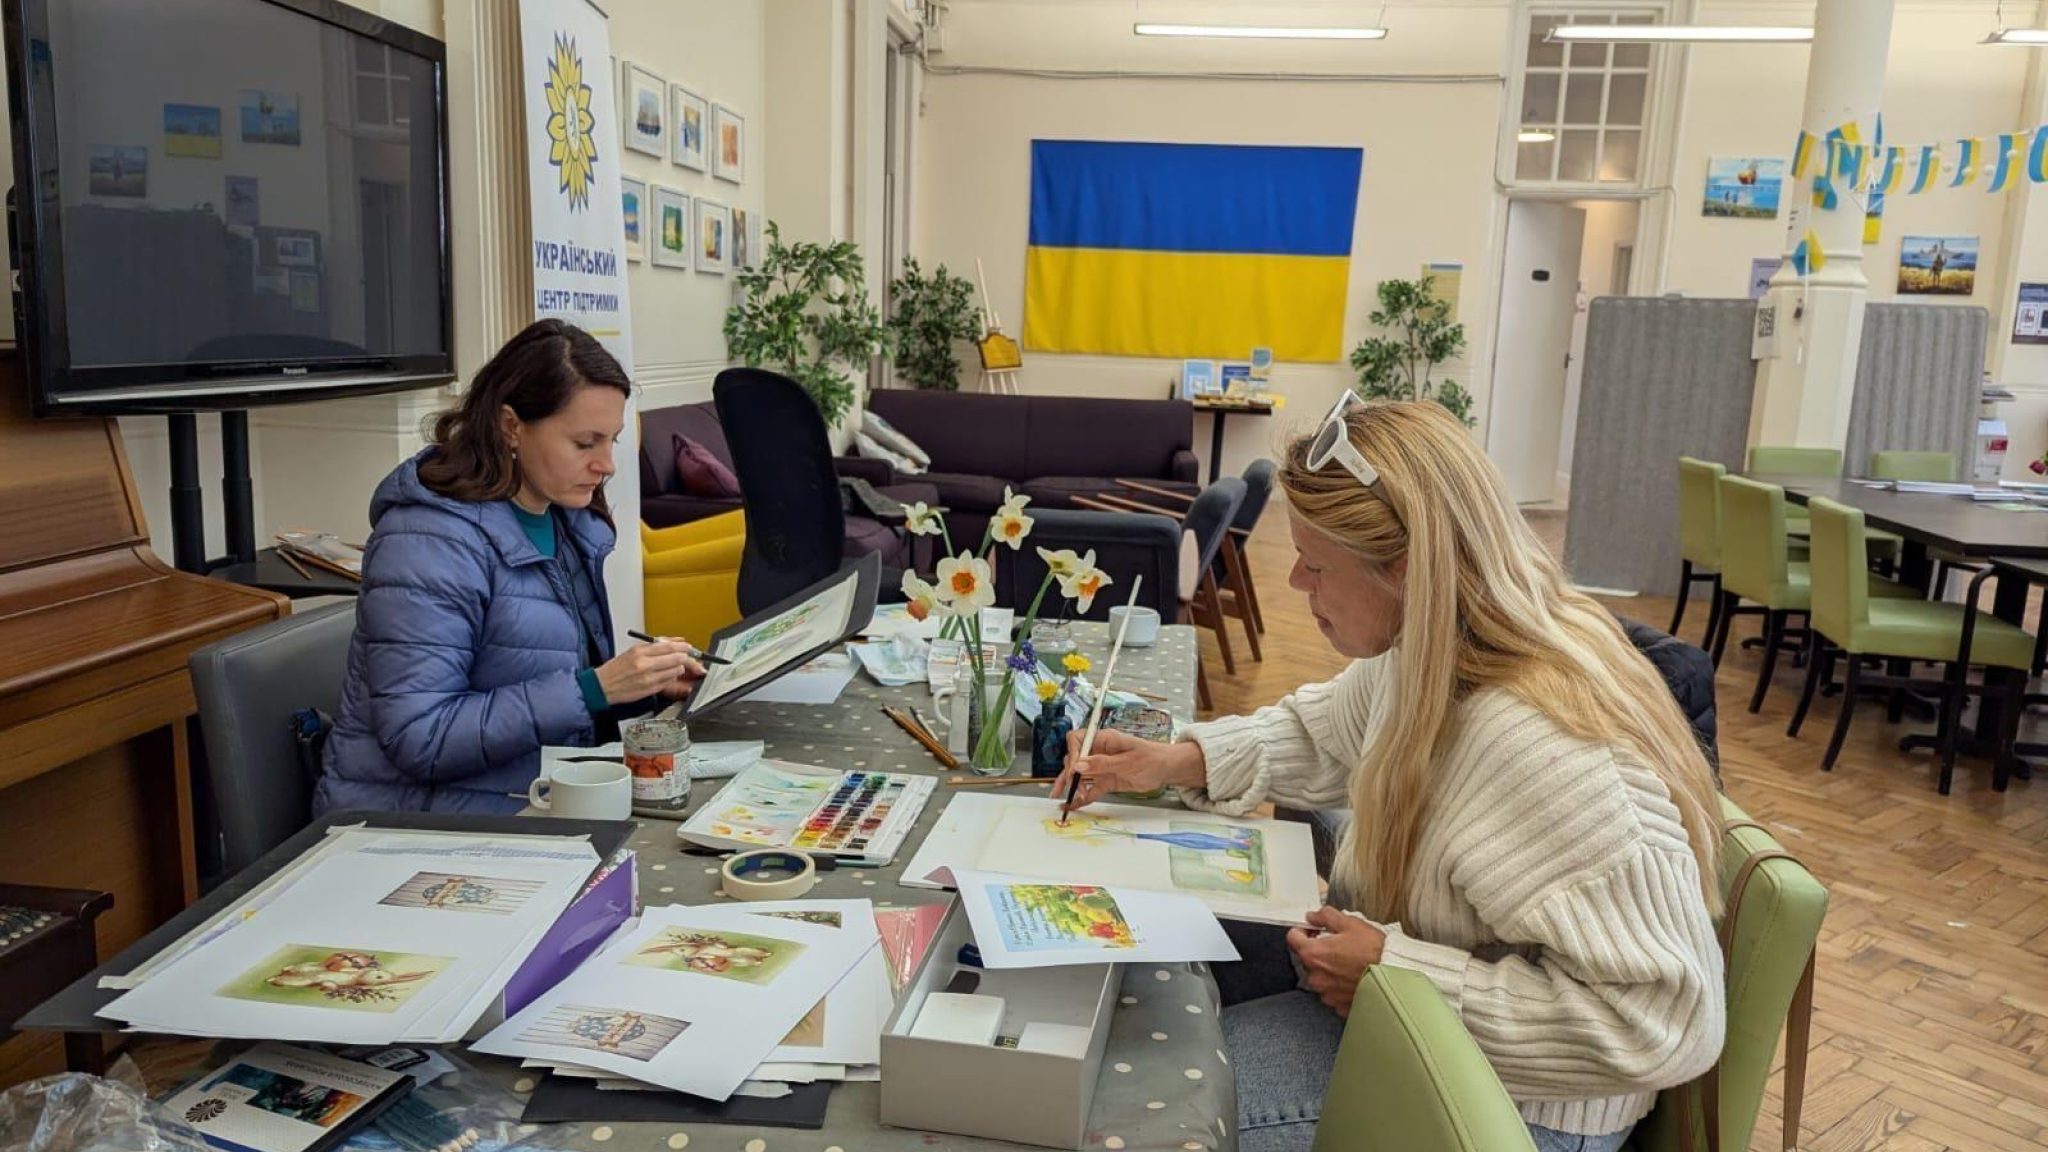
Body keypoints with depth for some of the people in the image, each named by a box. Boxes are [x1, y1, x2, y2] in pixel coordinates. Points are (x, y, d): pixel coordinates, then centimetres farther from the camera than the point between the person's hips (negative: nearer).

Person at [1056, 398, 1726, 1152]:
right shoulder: (1428, 644, -6)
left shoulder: (1542, 748, -36)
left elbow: (1663, 1019, -33)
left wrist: (1398, 972, -29)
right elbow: (1322, 735, 14)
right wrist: (1180, 762, -1)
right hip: (1400, 953, 9)